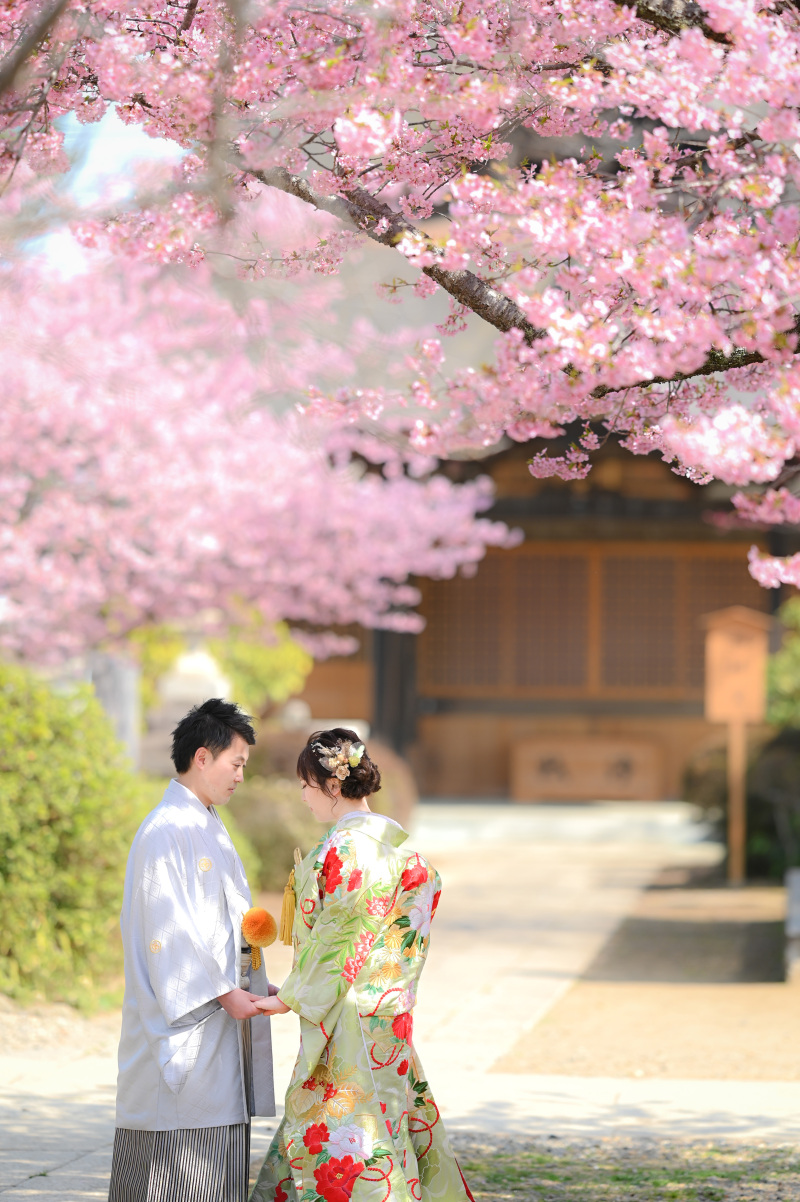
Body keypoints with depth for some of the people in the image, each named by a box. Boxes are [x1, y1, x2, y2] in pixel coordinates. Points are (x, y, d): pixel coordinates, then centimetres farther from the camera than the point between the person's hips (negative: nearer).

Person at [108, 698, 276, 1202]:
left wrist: (255, 985, 13)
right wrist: (223, 993, -19)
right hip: (184, 1024, -10)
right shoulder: (166, 831, -13)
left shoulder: (208, 829, 18)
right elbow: (169, 930, -18)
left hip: (218, 1021, 10)